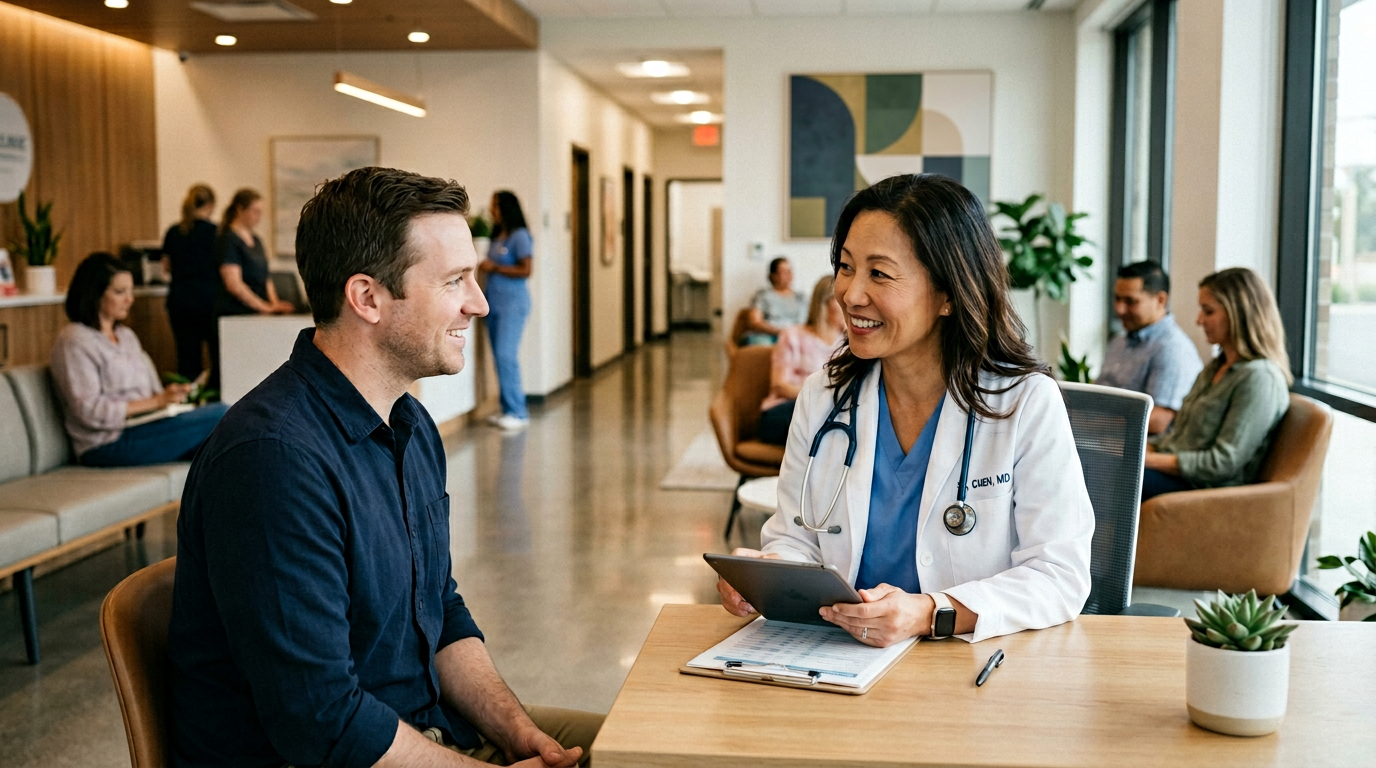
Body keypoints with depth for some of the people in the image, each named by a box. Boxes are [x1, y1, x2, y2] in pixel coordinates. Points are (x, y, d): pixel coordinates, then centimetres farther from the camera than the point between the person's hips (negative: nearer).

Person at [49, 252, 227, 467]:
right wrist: (156, 401, -19)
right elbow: (90, 411, -14)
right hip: (109, 445, -8)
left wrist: (172, 397, -5)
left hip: (143, 429, 8)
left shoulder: (126, 336, 22)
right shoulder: (74, 342, -4)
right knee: (220, 416, -23)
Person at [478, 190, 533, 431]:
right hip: (495, 303, 8)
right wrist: (485, 267, 3)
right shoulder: (497, 237, 15)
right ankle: (508, 409, 14)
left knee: (506, 355, -12)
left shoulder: (519, 236, -8)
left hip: (512, 303, -8)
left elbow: (525, 270, -14)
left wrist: (495, 267, -12)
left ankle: (517, 412, -7)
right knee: (500, 357, 7)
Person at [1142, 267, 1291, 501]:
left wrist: (1146, 460, -20)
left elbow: (1223, 463, -18)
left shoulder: (1259, 378, -12)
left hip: (1206, 488, -9)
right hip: (1173, 471, 9)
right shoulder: (1216, 368, 18)